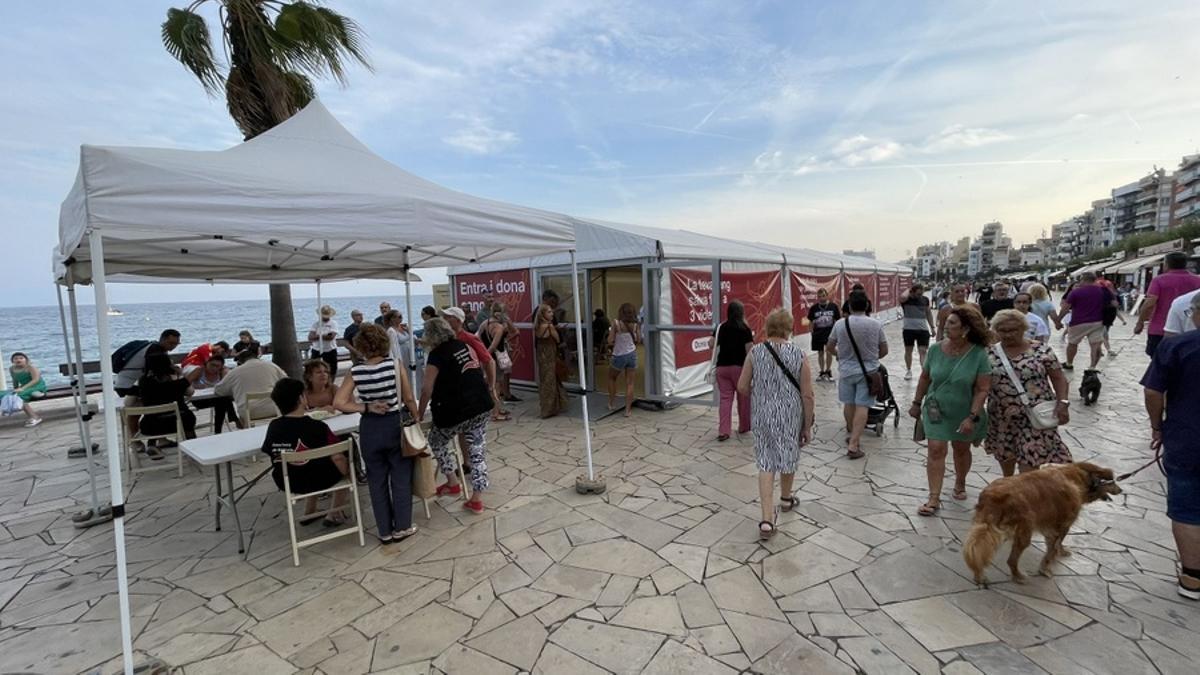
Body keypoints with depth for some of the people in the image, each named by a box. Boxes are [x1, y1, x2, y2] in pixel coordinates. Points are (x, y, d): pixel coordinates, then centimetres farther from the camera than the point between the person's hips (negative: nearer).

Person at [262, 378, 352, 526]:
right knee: (344, 462, 21)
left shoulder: (273, 426, -10)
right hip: (316, 481, -5)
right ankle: (334, 514, 20)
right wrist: (347, 473, -2)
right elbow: (336, 457, -20)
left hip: (285, 482, 5)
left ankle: (309, 513, 34)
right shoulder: (317, 427, -22)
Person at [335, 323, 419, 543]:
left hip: (369, 429, 2)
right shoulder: (395, 366, -12)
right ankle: (402, 527, 21)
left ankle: (385, 531, 25)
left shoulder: (355, 372, -7)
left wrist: (366, 407, -8)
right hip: (395, 425, -2)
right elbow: (409, 399, -7)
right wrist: (417, 419, 6)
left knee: (376, 480, 15)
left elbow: (338, 403, -10)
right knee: (401, 478, 12)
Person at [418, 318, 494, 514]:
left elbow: (427, 389, -9)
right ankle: (476, 500, 14)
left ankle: (453, 483, 25)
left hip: (456, 411, -6)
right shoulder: (464, 346, 10)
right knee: (477, 450, 10)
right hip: (481, 406, 6)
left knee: (437, 442, 21)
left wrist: (420, 413, 3)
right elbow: (479, 369, 20)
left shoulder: (436, 355, -10)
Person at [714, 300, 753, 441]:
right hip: (739, 367, -3)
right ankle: (744, 427, 29)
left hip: (722, 367, 3)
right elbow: (750, 350, -13)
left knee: (725, 398, 4)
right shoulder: (744, 329, -8)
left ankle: (723, 431, -2)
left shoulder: (721, 327, 3)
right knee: (743, 397, 15)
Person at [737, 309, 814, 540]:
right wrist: (808, 426, 1)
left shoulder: (755, 352, -8)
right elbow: (807, 395, -9)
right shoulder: (799, 354, -10)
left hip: (763, 415, 0)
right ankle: (786, 498, 47)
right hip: (791, 415, 0)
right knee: (789, 456, 22)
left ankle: (767, 519, 1)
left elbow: (742, 387, -5)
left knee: (766, 463, 6)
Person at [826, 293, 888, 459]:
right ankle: (853, 444, -6)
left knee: (849, 404, 17)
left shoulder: (840, 324, -8)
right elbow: (884, 351, 1)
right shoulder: (876, 325, -8)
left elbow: (829, 348, 2)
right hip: (868, 371, -1)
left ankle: (853, 436, 35)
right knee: (862, 407, -1)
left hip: (846, 370, 1)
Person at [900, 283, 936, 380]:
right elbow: (903, 297, -34)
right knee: (908, 350, 10)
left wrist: (932, 327, 13)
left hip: (923, 329, 2)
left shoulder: (925, 299, 5)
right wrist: (908, 290, -13)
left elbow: (928, 313, 15)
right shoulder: (906, 299, -7)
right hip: (909, 329, -2)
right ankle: (908, 370, 25)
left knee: (923, 351, -5)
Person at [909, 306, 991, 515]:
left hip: (964, 413, -1)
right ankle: (934, 498, 2)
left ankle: (960, 483, 46)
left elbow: (983, 389, -16)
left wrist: (972, 417, -21)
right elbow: (925, 378, 3)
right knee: (936, 450, -3)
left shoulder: (979, 354, -18)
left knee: (961, 449, 19)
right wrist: (917, 403, 8)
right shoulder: (936, 349, -11)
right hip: (936, 411, 1)